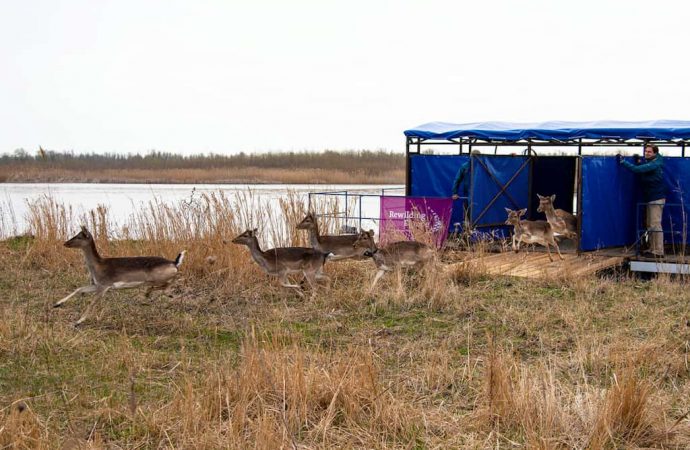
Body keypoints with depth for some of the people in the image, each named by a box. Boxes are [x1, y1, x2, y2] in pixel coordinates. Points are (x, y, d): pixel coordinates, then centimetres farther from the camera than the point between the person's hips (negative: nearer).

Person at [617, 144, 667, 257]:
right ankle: (652, 250, 18)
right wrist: (638, 162, 7)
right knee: (650, 225, 13)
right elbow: (640, 176, 20)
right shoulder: (647, 162, 12)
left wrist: (622, 161, -24)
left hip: (656, 198, -10)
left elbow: (637, 170, -27)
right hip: (650, 198, 10)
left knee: (655, 225, -10)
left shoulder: (654, 164, -17)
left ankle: (659, 252, -9)